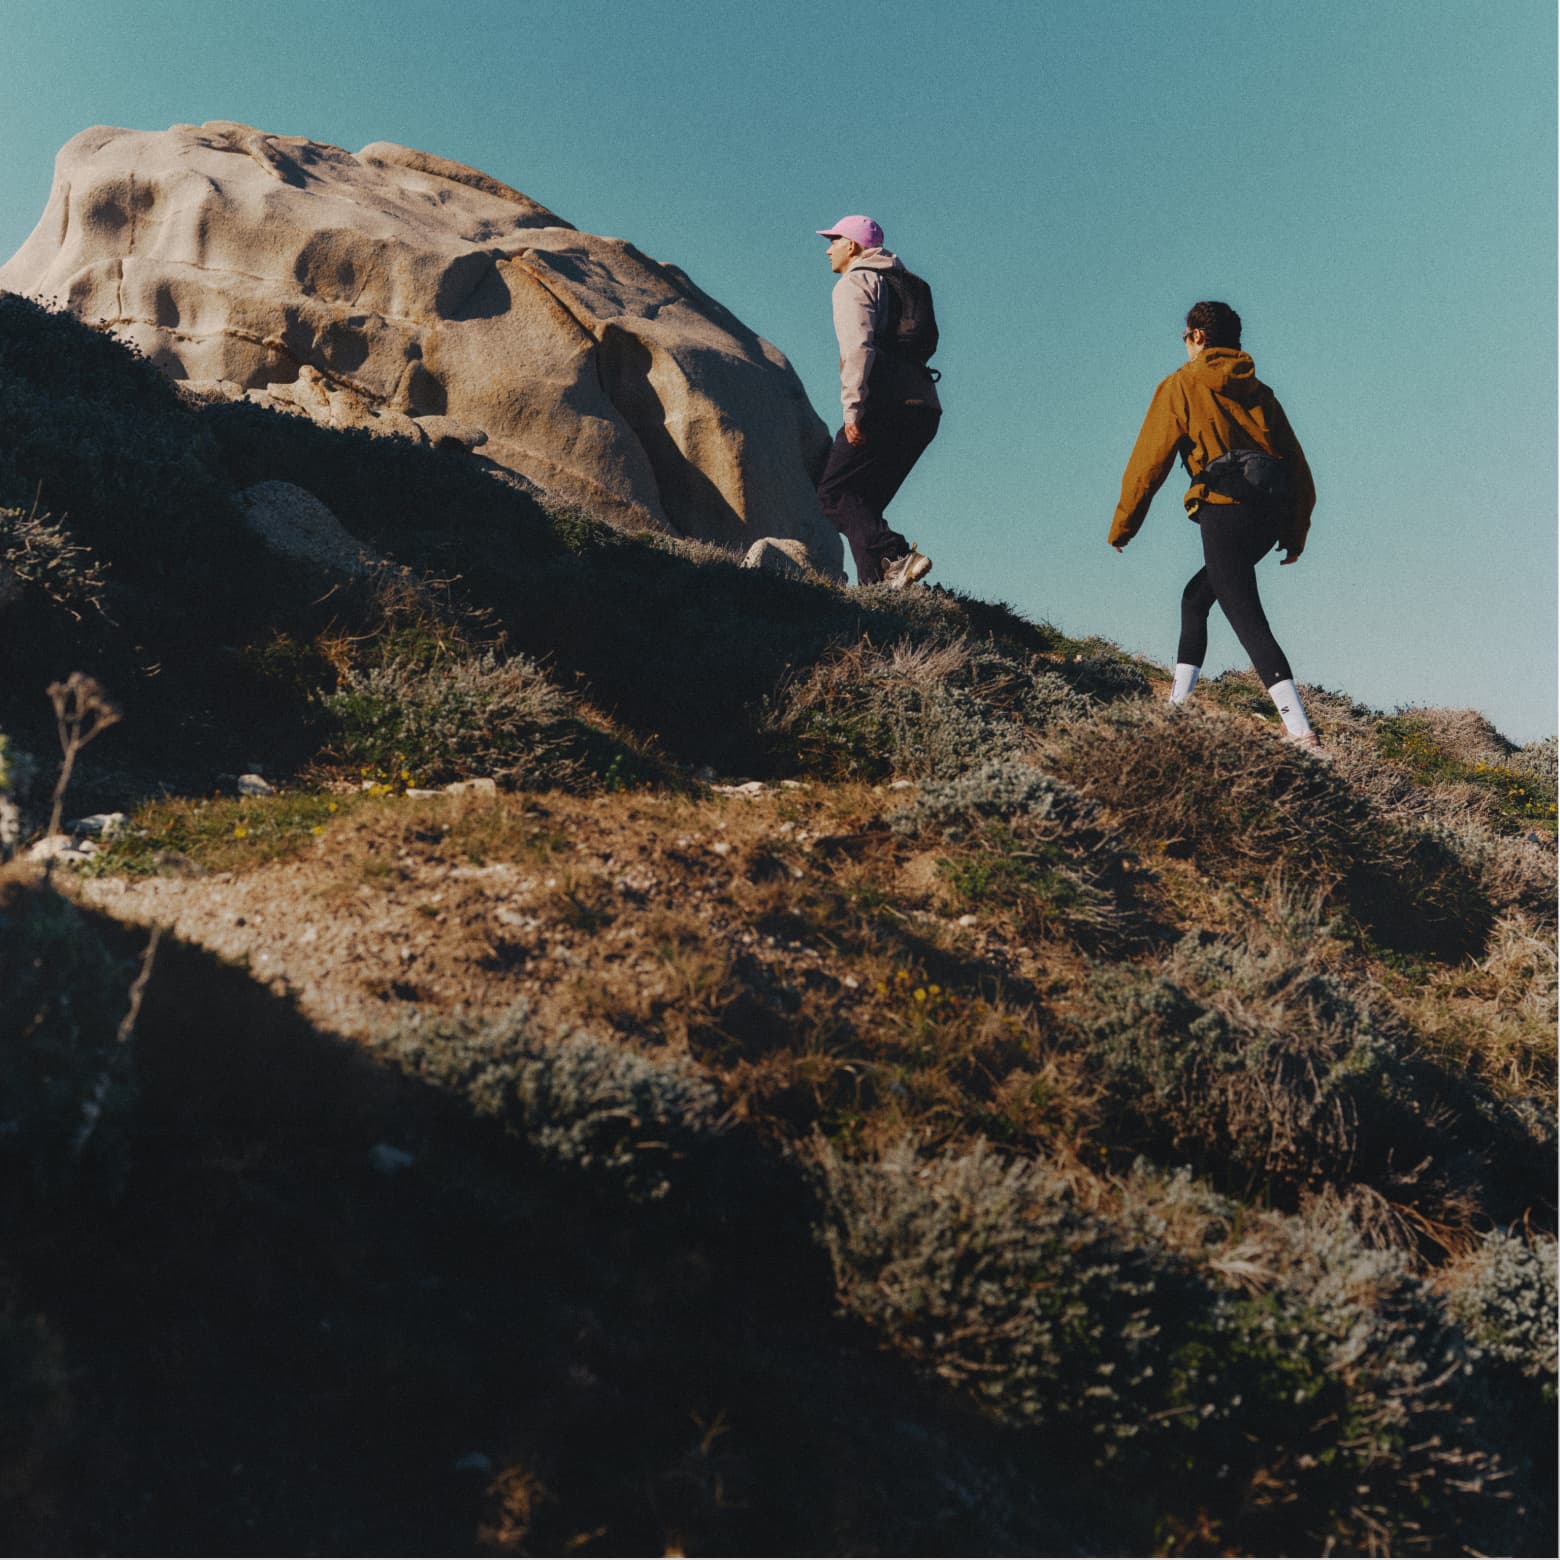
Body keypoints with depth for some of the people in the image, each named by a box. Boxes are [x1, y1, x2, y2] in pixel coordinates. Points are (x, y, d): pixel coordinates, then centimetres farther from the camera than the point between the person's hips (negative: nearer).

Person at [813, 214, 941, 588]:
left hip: (886, 405, -8)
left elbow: (858, 347, -15)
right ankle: (876, 583, 1)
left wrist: (852, 409, -20)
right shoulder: (904, 284, 28)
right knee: (865, 502, 13)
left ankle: (895, 557, -23)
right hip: (925, 407, 9)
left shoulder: (854, 283, 1)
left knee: (834, 493, -6)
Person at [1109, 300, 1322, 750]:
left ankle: (1302, 733, -23)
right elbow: (1298, 466, 19)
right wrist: (1296, 533, 24)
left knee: (1248, 622, -12)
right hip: (1271, 513, 7)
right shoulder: (1260, 392, 21)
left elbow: (1149, 460, 3)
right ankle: (1179, 701, 19)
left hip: (1224, 508, -7)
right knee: (1196, 596, 23)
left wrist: (1122, 527, 10)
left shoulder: (1181, 385, 6)